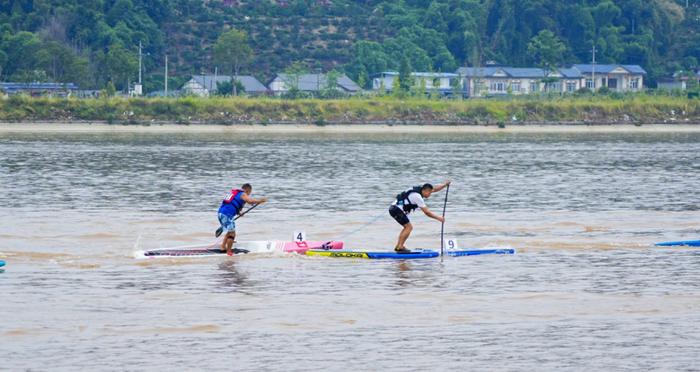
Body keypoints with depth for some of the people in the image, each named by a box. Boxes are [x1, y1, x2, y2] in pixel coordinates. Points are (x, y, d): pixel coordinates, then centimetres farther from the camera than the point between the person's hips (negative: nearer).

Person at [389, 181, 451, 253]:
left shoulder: (420, 190, 7)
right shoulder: (417, 196, -20)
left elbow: (435, 189, 18)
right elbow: (427, 213, -18)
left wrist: (445, 184, 6)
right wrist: (439, 218, -10)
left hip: (394, 209, 10)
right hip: (396, 209, -10)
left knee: (407, 227, 17)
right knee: (409, 227, -12)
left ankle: (398, 246, 16)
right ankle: (400, 247, -15)